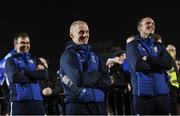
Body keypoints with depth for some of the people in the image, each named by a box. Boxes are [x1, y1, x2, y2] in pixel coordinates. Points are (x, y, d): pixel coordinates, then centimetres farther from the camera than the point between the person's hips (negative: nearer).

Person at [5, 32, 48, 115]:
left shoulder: (35, 59, 19)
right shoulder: (11, 61, 7)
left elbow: (44, 74, 1)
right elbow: (15, 77, -11)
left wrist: (25, 72, -7)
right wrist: (35, 77, -3)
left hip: (37, 101, 4)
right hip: (19, 101, -4)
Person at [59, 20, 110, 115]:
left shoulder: (93, 54, 16)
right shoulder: (68, 55, -2)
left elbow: (106, 80, 6)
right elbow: (78, 78, -18)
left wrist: (86, 79, -10)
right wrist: (97, 75, -1)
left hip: (98, 104, 6)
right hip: (77, 104, -5)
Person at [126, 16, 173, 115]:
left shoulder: (159, 46, 17)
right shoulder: (133, 45, 4)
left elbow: (169, 63, -1)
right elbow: (137, 65, -14)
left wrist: (148, 58, -9)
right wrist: (159, 64, -3)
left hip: (162, 93, 4)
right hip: (143, 94, -4)